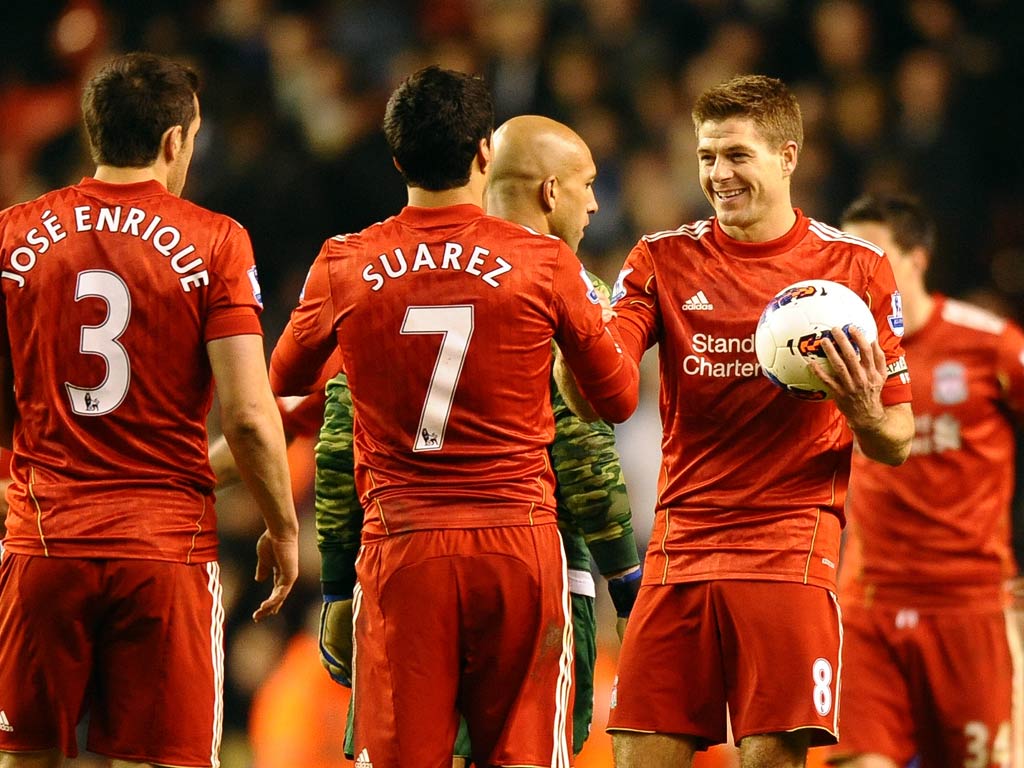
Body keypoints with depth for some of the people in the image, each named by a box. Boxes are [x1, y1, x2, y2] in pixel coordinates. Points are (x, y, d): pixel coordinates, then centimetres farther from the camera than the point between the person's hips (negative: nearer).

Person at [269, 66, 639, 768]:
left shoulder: (344, 268, 1)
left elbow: (285, 381, 19)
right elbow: (619, 399, 7)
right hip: (520, 549, 0)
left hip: (400, 550, 1)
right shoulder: (546, 263, -3)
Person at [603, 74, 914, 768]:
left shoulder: (856, 267, 4)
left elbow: (897, 445, 8)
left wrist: (866, 416, -16)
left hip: (792, 549, -2)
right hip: (680, 548, 2)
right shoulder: (663, 260, 9)